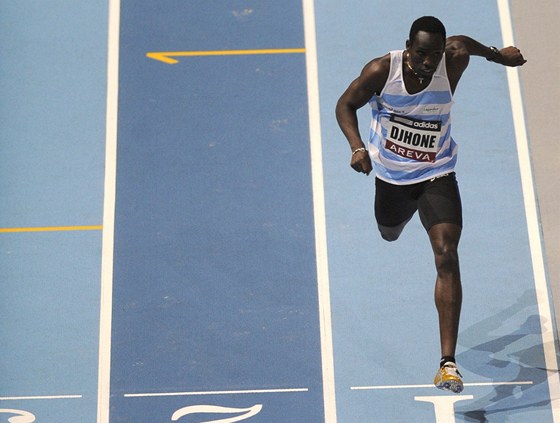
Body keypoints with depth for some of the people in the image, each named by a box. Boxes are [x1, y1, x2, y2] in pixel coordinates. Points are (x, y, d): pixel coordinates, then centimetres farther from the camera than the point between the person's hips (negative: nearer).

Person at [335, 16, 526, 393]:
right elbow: (346, 105, -8)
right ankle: (403, 208, 71)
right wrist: (357, 146, -25)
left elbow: (462, 42, 6)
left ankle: (448, 362, -17)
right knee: (389, 234, 29)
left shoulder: (453, 61, -19)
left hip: (436, 174, -1)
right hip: (390, 174, 1)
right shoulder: (382, 70, -22)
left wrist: (498, 56, 23)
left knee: (447, 256, -17)